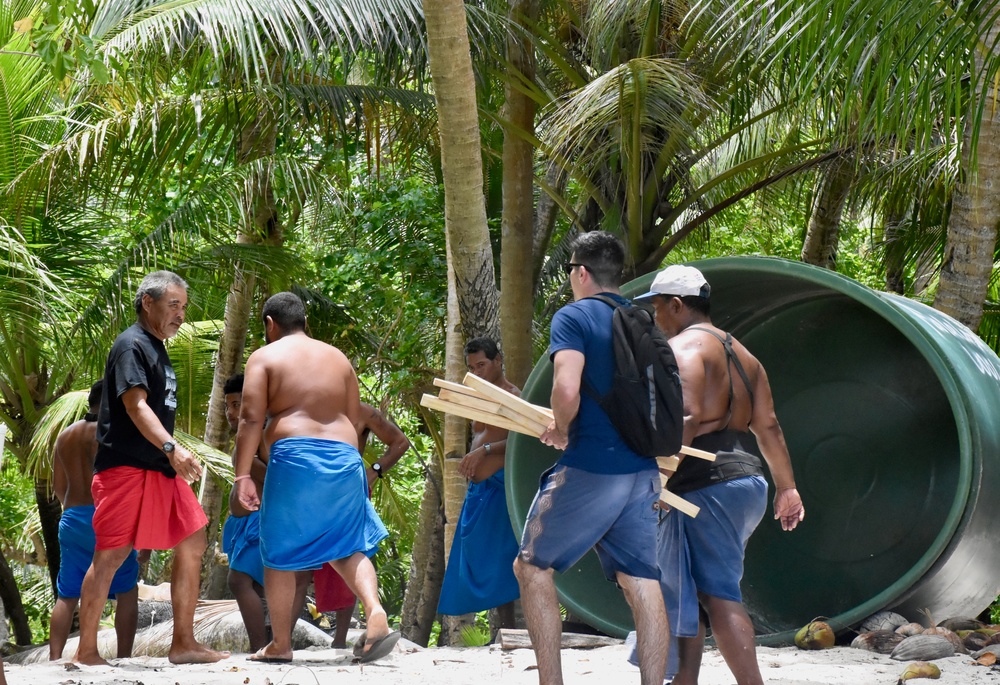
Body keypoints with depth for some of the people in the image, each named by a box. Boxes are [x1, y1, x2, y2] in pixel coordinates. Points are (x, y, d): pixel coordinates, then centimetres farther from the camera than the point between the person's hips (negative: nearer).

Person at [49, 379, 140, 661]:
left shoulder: (65, 435, 13)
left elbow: (58, 485, 17)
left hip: (72, 520, 6)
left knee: (67, 595, 8)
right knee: (127, 591, 5)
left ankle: (54, 658, -2)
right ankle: (123, 657, -1)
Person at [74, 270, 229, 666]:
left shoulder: (157, 349, 19)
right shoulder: (131, 346, -10)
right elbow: (136, 406, -22)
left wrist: (172, 456, 23)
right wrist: (172, 448, -34)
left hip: (159, 468, 10)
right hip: (125, 467, -10)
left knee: (192, 541, 5)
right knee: (111, 555, -8)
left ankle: (184, 644, 8)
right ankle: (86, 652, -4)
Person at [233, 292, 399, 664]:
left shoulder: (265, 358, 5)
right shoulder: (338, 358, 20)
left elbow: (251, 419, -5)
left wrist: (242, 475, -7)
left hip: (294, 457, -4)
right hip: (345, 459, 4)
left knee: (279, 554, 8)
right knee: (347, 546, 11)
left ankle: (280, 644, 12)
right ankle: (375, 612, -14)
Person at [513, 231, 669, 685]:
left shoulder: (574, 317, -7)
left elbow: (567, 389, -22)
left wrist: (561, 428, -3)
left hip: (588, 472, -6)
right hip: (642, 472, 6)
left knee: (533, 566, 9)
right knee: (642, 584, 5)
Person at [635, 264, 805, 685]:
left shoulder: (683, 347, -6)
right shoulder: (739, 354, 21)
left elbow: (687, 418, -21)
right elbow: (767, 427, 16)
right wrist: (786, 487, 15)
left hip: (708, 486, -10)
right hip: (746, 481, 10)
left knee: (718, 594, -12)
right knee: (686, 591, 15)